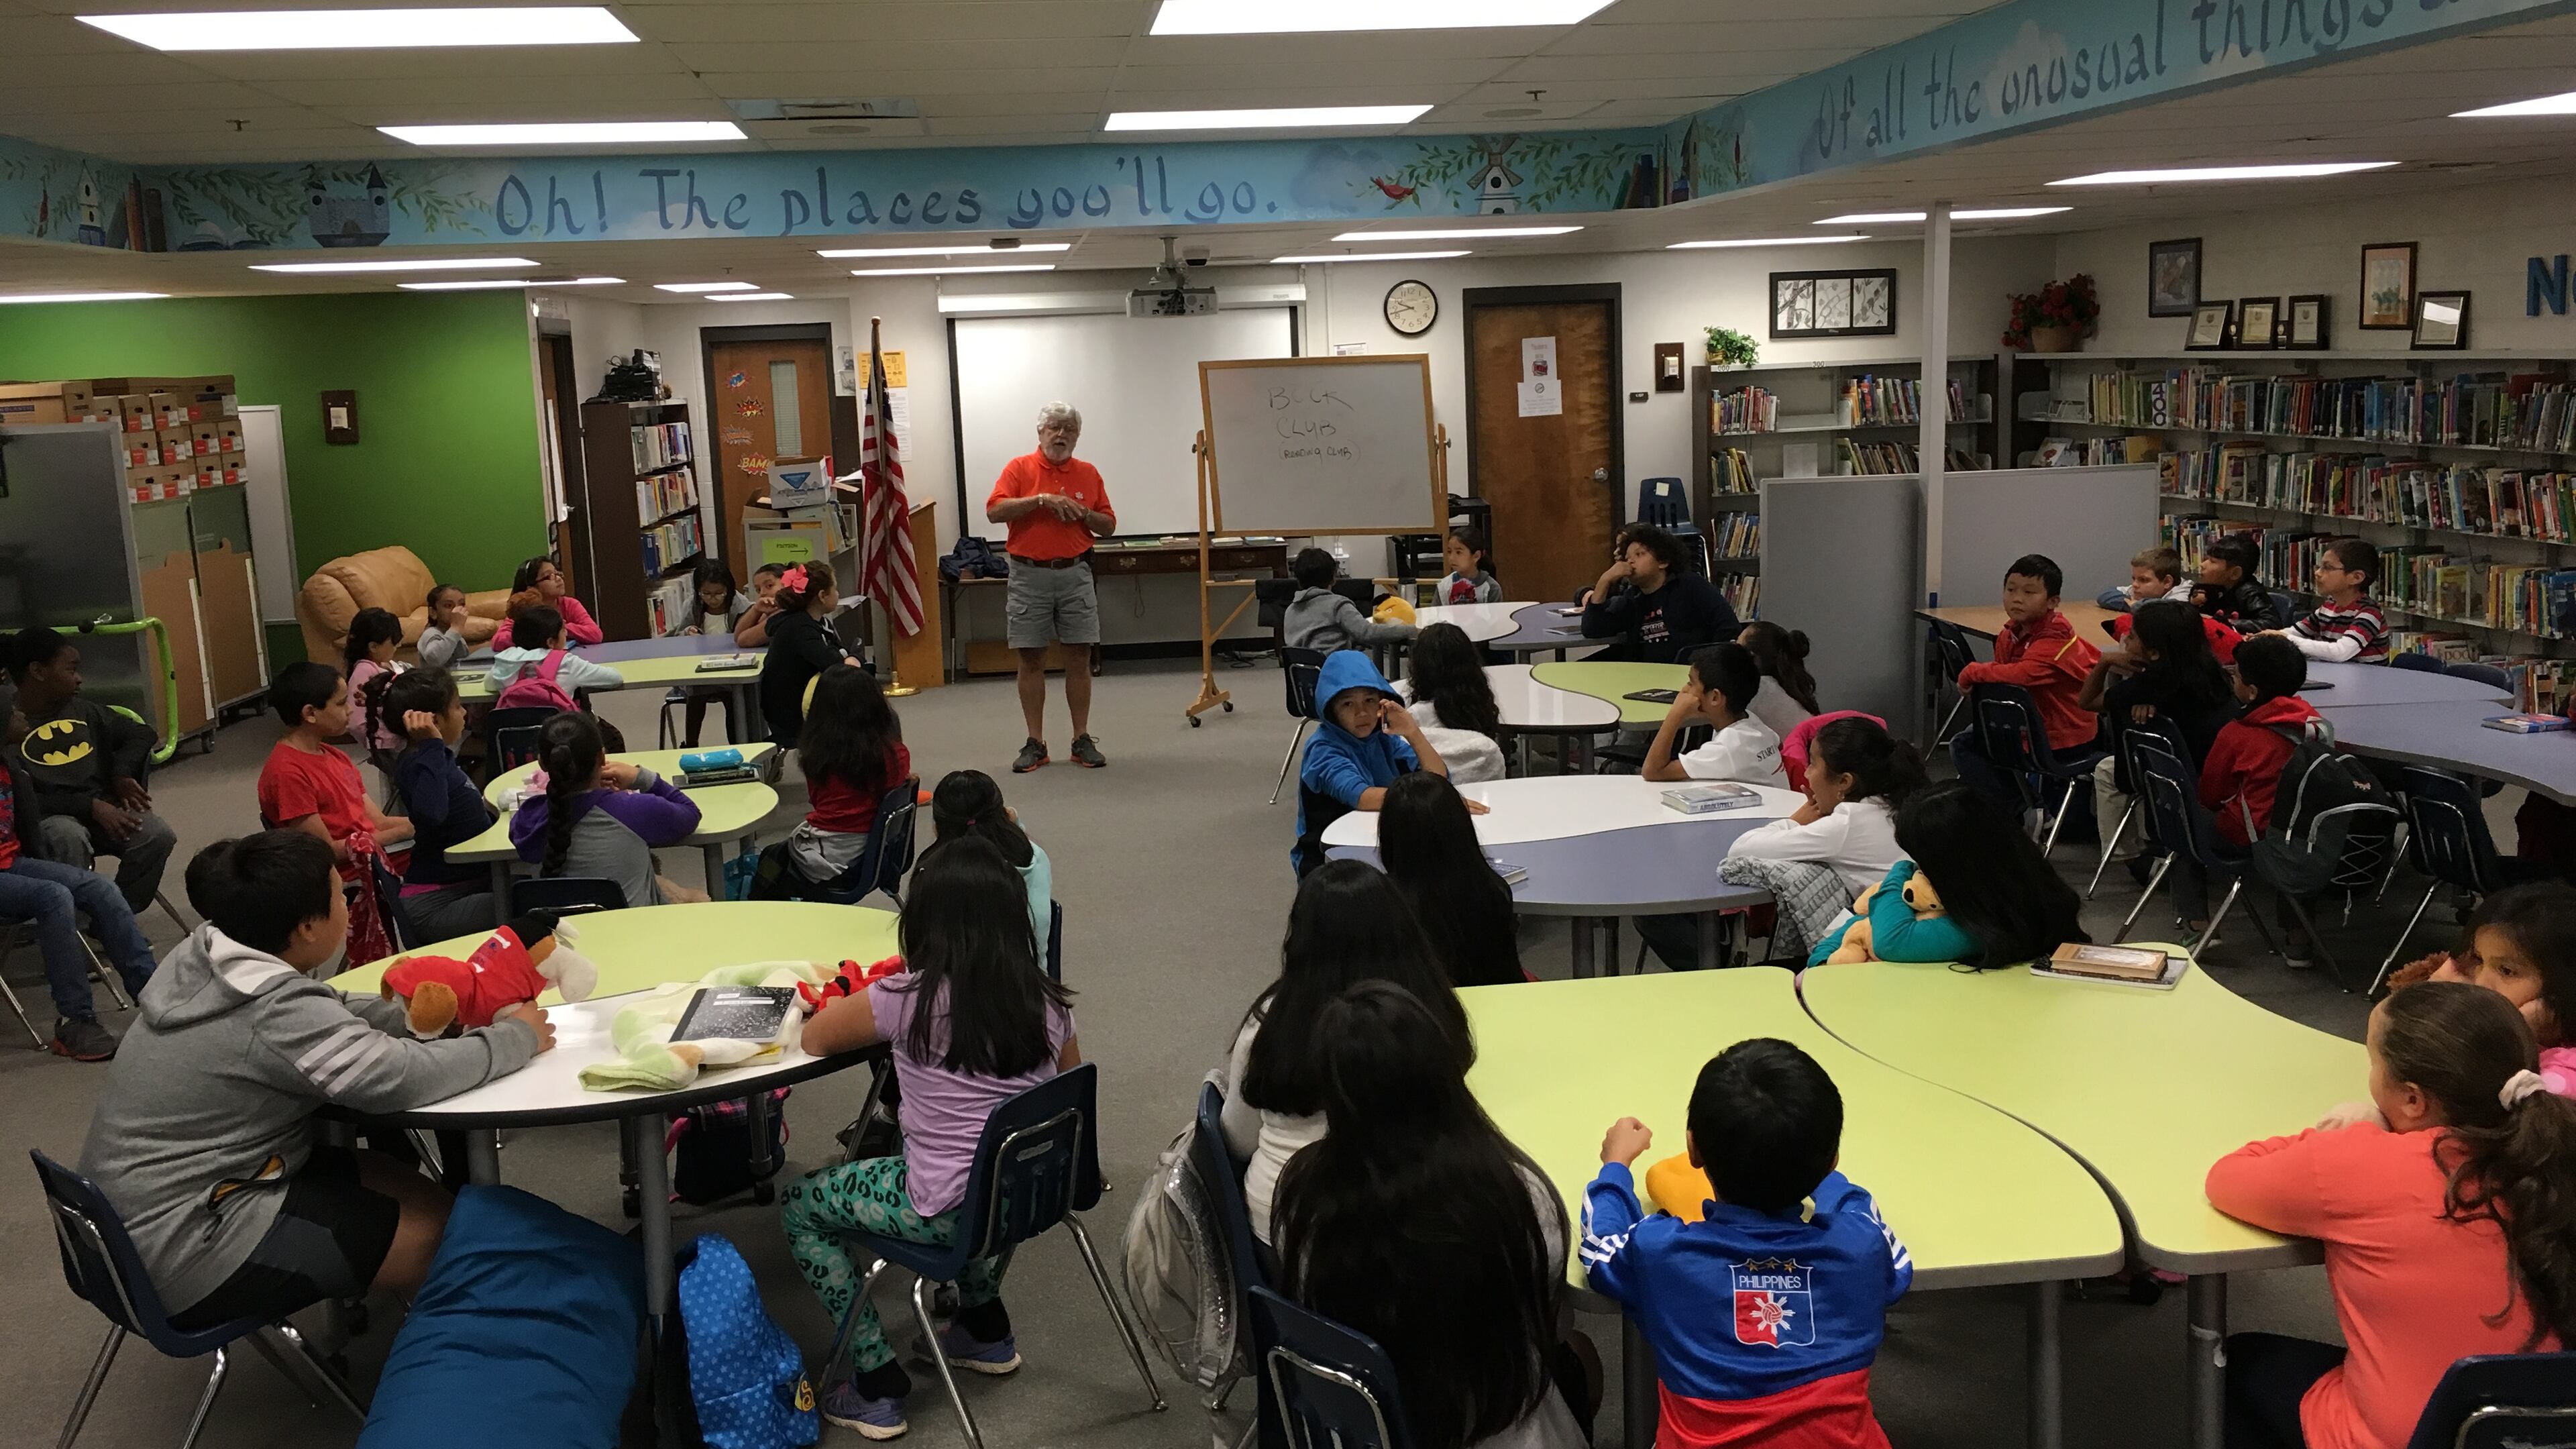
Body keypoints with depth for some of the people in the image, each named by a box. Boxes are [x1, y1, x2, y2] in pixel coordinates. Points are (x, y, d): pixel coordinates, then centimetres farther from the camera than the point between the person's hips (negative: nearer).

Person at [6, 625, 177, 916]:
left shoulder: (82, 709, 15)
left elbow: (140, 733, 24)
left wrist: (123, 774, 4)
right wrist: (90, 805, -22)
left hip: (104, 805, 5)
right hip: (50, 818, -5)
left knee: (159, 835, -24)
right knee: (68, 838, -40)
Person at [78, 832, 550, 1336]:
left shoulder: (204, 957, -1)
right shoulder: (272, 1010, -28)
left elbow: (332, 1017, 11)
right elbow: (404, 1078, -34)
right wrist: (518, 1037, -19)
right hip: (179, 1251, -9)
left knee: (414, 1190, 11)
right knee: (435, 1232, -2)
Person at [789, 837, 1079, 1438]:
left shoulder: (905, 999, -17)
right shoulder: (1046, 1001, -5)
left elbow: (814, 1039, -1)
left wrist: (857, 1003, 17)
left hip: (950, 1213, -5)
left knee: (798, 1205, 18)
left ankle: (878, 1387, 16)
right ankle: (985, 1329, 44)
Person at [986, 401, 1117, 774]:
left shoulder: (1088, 474, 9)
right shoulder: (1019, 469, 1)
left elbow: (1109, 526, 11)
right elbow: (995, 510, -14)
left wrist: (1084, 514, -9)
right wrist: (1042, 499, -20)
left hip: (1075, 575, 2)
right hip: (1029, 575, -2)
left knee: (1079, 659, 3)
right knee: (1031, 661, 3)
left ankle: (1082, 740, 10)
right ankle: (1035, 744, 9)